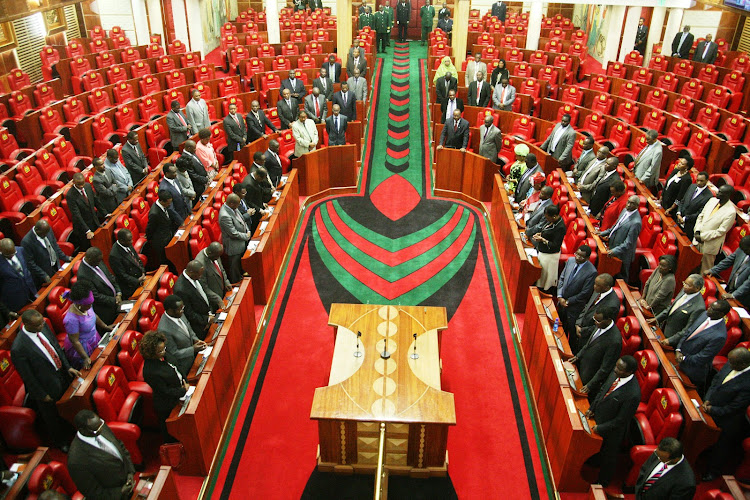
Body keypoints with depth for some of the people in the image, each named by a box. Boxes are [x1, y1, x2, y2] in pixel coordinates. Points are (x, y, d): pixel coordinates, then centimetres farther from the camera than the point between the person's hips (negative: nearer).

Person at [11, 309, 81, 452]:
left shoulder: (43, 326, -15)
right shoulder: (18, 349, -34)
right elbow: (28, 377, -22)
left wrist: (68, 367, 1)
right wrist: (42, 395, -12)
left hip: (62, 374, 6)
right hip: (47, 388, -6)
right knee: (51, 417, 22)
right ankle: (60, 442, 49)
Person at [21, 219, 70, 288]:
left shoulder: (47, 230, -7)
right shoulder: (26, 242, -25)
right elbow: (30, 263, -20)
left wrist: (65, 257, 6)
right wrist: (44, 276, -20)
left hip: (56, 267, 6)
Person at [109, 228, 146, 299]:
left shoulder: (128, 245, 0)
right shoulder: (114, 256, -23)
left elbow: (137, 258, 14)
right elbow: (122, 275, -18)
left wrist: (143, 272, 0)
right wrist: (137, 281, -19)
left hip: (140, 277, 8)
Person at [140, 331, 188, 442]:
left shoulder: (162, 357, -12)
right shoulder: (150, 372, -36)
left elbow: (175, 370, 6)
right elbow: (165, 391, -26)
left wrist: (184, 381, -5)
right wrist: (184, 390, -20)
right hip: (167, 408, -8)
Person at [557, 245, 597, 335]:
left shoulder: (591, 272, -25)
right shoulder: (570, 261, -6)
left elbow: (585, 294, -20)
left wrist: (568, 301, -13)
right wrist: (560, 296, -6)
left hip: (574, 307, -6)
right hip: (562, 301, 6)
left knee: (572, 329, 12)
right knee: (560, 325, 24)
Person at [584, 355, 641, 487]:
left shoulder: (633, 394, -38)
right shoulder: (614, 373, -17)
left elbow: (621, 420, -26)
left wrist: (600, 428, -17)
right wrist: (592, 408, 1)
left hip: (611, 431, -6)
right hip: (598, 417, 6)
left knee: (607, 458, 22)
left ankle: (602, 483, 48)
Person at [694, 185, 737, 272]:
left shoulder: (731, 212, -19)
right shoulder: (712, 200, 0)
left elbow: (721, 231, -17)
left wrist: (702, 237, -15)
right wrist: (697, 231, -4)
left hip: (710, 244, -6)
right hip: (698, 239, 6)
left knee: (705, 270, 7)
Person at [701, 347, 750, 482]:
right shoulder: (730, 364, -16)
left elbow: (733, 408, -25)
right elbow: (716, 379, 1)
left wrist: (712, 410, -15)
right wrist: (707, 399, -7)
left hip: (726, 423, -6)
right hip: (711, 408, 6)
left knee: (720, 449, 20)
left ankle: (713, 471, 45)